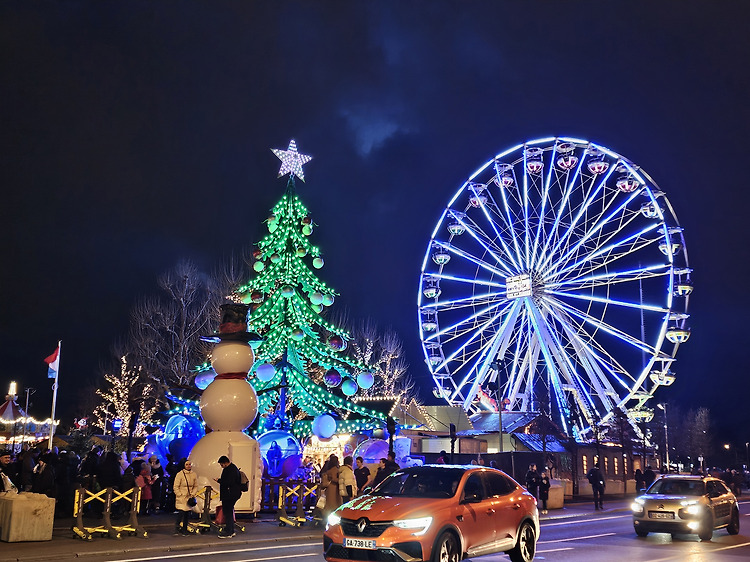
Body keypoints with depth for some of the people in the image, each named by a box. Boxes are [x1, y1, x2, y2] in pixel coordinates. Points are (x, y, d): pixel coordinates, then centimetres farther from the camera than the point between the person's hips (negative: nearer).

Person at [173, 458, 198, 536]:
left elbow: (196, 486, 12)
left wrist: (193, 494, -2)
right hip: (181, 498, -4)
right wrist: (179, 495, -10)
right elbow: (176, 487, -4)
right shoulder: (179, 474, -6)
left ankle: (184, 529, 16)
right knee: (181, 513, -14)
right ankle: (177, 528, 2)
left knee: (187, 514, 5)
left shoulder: (194, 475, 6)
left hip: (189, 498, 4)